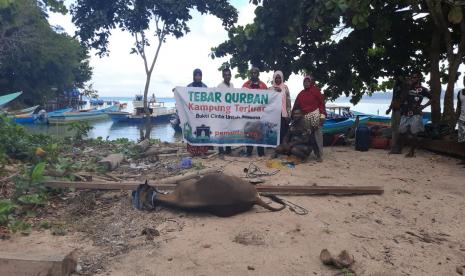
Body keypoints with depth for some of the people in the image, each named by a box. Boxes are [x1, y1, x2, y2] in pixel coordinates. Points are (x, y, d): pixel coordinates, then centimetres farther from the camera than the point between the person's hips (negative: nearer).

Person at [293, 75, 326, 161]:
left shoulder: (315, 90, 4)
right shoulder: (301, 94, 17)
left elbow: (321, 102, -2)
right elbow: (296, 106, 14)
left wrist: (322, 114, -11)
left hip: (315, 115, -5)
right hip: (305, 117, 5)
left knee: (318, 135, -6)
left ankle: (319, 155, -3)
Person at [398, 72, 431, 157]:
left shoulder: (422, 89, 0)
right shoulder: (408, 88, 11)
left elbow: (432, 99, 3)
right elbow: (402, 99, 3)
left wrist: (424, 106, -7)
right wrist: (407, 87, -1)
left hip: (415, 114, -4)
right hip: (405, 114, 4)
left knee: (413, 133, -4)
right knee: (402, 132, 6)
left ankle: (412, 151, 5)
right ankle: (400, 149, 19)